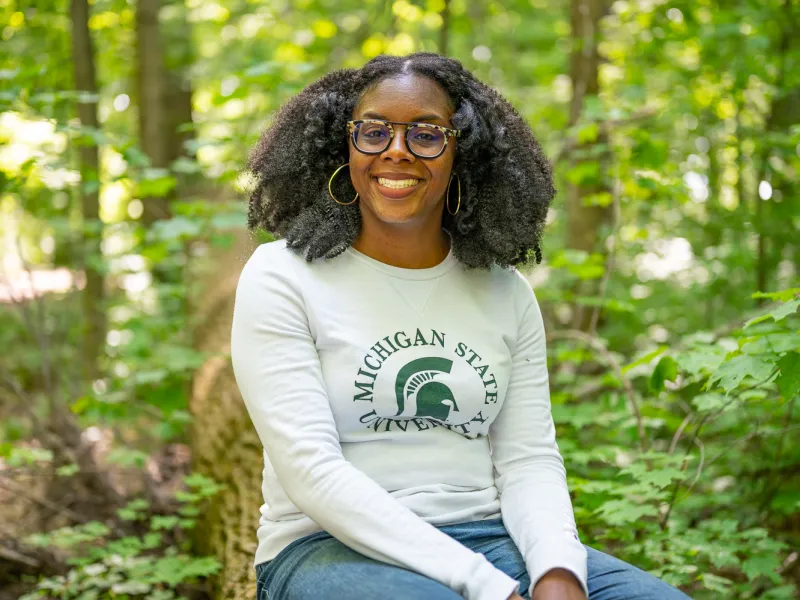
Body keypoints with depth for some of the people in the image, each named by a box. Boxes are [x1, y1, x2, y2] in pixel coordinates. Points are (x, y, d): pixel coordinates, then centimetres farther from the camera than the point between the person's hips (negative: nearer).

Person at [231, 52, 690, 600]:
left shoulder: (505, 292, 10)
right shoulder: (281, 277, -3)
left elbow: (530, 457, 5)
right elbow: (312, 472, -13)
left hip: (488, 536, 4)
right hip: (331, 548, -4)